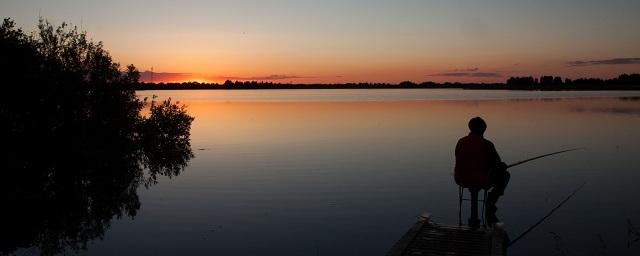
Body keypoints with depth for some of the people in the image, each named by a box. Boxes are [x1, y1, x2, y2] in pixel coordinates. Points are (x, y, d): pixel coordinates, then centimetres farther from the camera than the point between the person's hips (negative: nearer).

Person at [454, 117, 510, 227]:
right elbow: (497, 164, -5)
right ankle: (490, 204, 15)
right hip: (482, 181, -4)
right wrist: (503, 165, 22)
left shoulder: (461, 142, 2)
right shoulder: (487, 144, -12)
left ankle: (474, 218, 36)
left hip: (460, 180, 4)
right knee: (505, 175, 20)